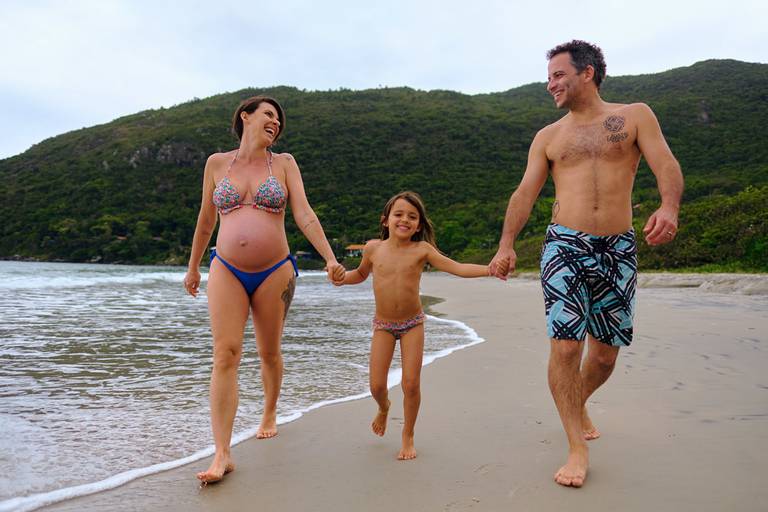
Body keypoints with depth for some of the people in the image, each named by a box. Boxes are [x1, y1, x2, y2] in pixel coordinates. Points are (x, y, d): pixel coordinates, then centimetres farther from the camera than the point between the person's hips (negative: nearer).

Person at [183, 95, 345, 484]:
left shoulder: (284, 163, 4)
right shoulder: (217, 163, 8)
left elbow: (304, 215, -4)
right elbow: (205, 220, 16)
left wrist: (330, 259, -15)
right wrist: (193, 267, 22)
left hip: (275, 272, 0)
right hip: (226, 270, 0)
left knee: (269, 352, 11)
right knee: (225, 354, -10)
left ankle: (270, 414, 39)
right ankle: (222, 455, -7)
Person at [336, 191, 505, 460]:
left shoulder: (421, 250, -9)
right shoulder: (373, 248, -3)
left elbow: (457, 268, -13)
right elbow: (361, 273, 17)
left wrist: (489, 269, -26)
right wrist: (341, 277, -3)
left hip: (412, 324, -1)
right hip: (383, 325, 1)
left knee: (411, 384, -5)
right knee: (377, 385, -3)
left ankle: (408, 435, 21)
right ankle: (384, 408, 36)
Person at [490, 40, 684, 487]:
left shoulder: (635, 116, 9)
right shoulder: (548, 138, 13)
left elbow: (667, 165, -4)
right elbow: (526, 192, 4)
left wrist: (669, 206, -25)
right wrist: (507, 243, -11)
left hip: (619, 250, 0)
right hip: (565, 246, 0)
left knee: (606, 352, 9)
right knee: (565, 347, -11)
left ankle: (579, 405, 39)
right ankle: (578, 448, 1)